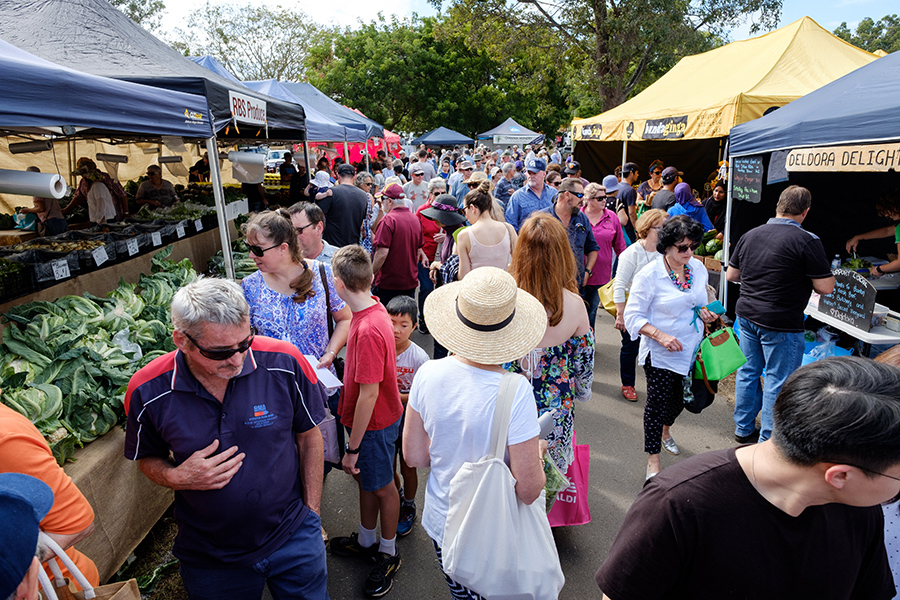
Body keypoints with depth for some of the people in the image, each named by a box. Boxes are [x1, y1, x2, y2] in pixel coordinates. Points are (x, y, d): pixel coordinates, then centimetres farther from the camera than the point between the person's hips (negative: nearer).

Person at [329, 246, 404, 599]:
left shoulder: (369, 330, -33)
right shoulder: (372, 307, -4)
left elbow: (368, 395, -28)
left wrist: (353, 447, -20)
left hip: (374, 424, -9)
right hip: (370, 418, 9)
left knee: (381, 488, 13)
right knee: (364, 478, 25)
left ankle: (388, 554, 37)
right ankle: (365, 541, 47)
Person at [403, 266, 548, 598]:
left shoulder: (428, 374, -17)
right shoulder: (515, 391, -30)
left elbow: (414, 456, -5)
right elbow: (529, 489, -23)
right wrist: (537, 452, -3)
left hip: (441, 523, 4)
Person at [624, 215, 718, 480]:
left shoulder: (698, 268, -1)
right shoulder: (649, 274, -19)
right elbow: (633, 316, -16)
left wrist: (705, 312, -6)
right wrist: (660, 335, -28)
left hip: (690, 349, 6)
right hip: (660, 355, -6)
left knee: (680, 399, 23)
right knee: (657, 405, 4)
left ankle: (666, 431, 55)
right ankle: (653, 460, 24)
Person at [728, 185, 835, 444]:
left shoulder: (750, 235, 3)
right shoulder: (808, 241, -14)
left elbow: (730, 275, 11)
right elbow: (826, 287, -13)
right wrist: (804, 276, 5)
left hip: (746, 315, 6)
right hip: (781, 324, -6)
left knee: (748, 371, 18)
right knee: (778, 382, 6)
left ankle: (743, 428, 31)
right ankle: (768, 441, 15)